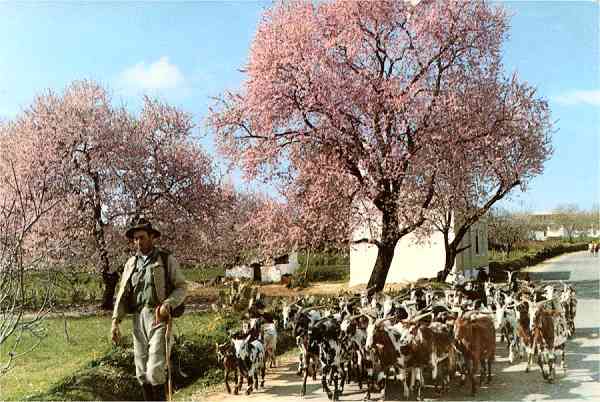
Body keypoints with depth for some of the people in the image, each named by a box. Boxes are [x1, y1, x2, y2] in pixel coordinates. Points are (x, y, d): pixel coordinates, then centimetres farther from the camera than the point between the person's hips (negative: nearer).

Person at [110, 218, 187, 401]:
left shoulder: (167, 259, 1)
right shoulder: (131, 263, 14)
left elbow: (181, 287, 0)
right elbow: (122, 294, 13)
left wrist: (168, 304, -18)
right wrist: (115, 321, 3)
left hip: (159, 319, -5)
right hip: (138, 319, 5)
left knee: (155, 370, -13)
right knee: (142, 373, 9)